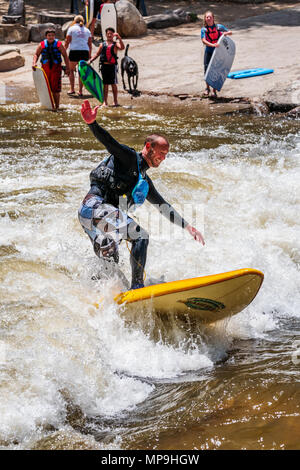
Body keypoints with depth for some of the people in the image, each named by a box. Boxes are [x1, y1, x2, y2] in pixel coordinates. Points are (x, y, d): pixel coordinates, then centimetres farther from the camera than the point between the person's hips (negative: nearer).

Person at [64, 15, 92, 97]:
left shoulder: (72, 28, 3)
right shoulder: (87, 30, 14)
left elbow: (67, 41, 0)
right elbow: (90, 44, 13)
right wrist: (90, 55, 19)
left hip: (74, 51, -3)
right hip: (85, 52, 3)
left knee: (71, 70, 11)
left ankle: (72, 89, 5)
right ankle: (80, 91, 6)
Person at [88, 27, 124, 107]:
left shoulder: (115, 44, 2)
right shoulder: (102, 45, 12)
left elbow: (122, 48, -17)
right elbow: (97, 54, 15)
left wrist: (119, 38, -25)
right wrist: (90, 60, 5)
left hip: (112, 66, -3)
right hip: (104, 66, 3)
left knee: (113, 84, 0)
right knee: (105, 84, 6)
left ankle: (115, 101, 9)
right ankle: (105, 102, 11)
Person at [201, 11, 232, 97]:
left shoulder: (219, 27, 1)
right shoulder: (204, 29, -3)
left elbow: (230, 32, 9)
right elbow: (204, 41, -16)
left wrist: (226, 33, -15)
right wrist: (213, 45, -32)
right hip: (209, 51, 0)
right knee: (207, 69, -7)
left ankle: (214, 90, 14)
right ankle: (207, 88, 13)